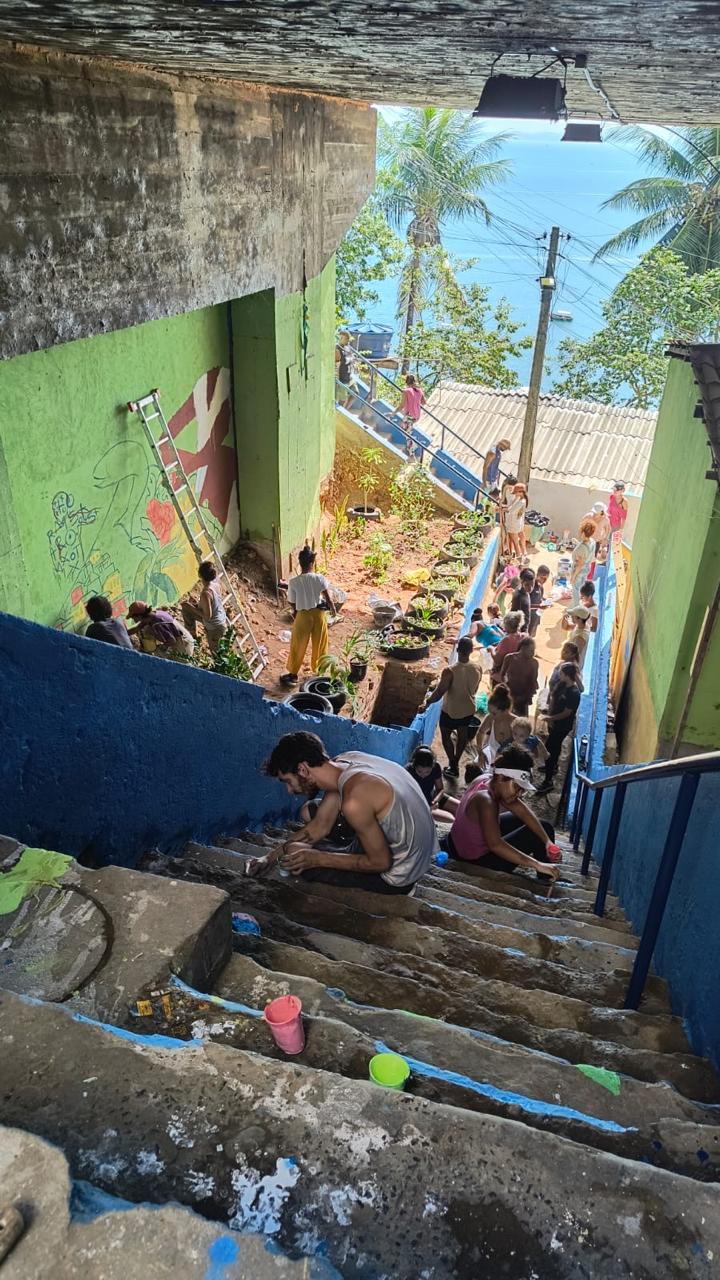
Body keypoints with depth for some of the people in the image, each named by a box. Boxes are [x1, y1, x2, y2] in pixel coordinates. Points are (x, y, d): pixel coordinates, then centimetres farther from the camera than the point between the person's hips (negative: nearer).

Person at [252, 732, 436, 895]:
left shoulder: (354, 799, -33)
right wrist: (271, 856, 7)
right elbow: (319, 826, 6)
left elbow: (381, 862, -21)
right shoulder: (343, 763, -6)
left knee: (295, 855, -9)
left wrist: (316, 859, -15)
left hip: (398, 875, -8)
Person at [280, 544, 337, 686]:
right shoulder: (320, 578, -13)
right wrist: (333, 609, 8)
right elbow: (329, 598, -12)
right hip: (319, 613, 1)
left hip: (303, 615, -1)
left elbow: (291, 602, -4)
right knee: (319, 644, 18)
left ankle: (293, 674, 22)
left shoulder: (293, 582, -13)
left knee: (298, 645, 13)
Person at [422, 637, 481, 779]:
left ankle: (453, 767, 24)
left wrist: (426, 703, -8)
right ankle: (455, 763, 43)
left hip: (451, 711, -4)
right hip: (468, 709, 5)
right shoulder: (477, 669, -14)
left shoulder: (450, 671, -30)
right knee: (462, 735, 25)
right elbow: (474, 689, 2)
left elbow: (439, 692, -23)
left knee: (446, 736, 19)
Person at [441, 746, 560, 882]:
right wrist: (537, 865, -44)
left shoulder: (487, 779, -7)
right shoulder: (485, 800, -34)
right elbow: (495, 845, -42)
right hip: (478, 859, -9)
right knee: (546, 828, -1)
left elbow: (522, 810, -7)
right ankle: (546, 882, 16)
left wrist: (548, 841, -16)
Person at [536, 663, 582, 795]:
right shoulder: (560, 683, -6)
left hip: (563, 725, -8)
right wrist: (549, 716, -5)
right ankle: (553, 766, 53)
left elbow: (566, 713, -23)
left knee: (549, 749, -6)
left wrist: (550, 718, -12)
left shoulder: (574, 693, -29)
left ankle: (548, 782, 3)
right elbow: (553, 698, 5)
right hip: (554, 721, 8)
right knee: (554, 746, 28)